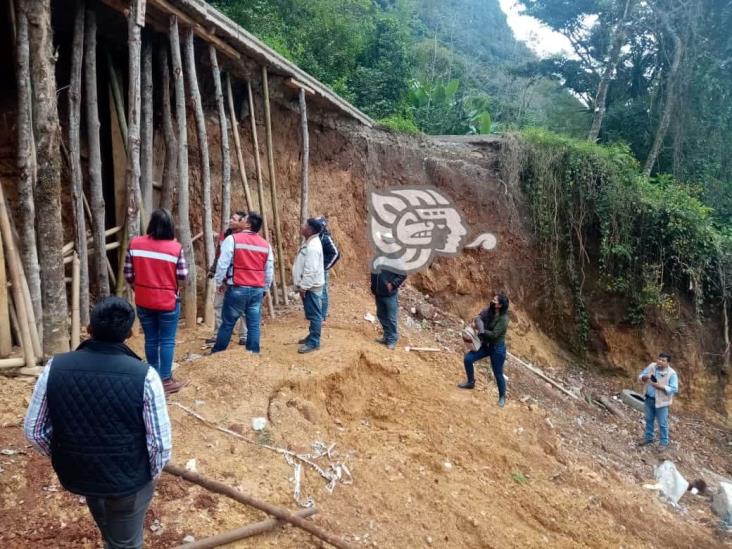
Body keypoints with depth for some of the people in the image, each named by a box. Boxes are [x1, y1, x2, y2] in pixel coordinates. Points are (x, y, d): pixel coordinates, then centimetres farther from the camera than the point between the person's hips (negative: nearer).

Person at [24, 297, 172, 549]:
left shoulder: (55, 367, -17)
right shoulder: (144, 375, -27)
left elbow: (34, 430, -6)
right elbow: (160, 441, -21)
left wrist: (62, 457, 12)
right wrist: (152, 473, 1)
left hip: (76, 473, 4)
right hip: (129, 478, -4)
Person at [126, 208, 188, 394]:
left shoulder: (135, 244, -5)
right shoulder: (176, 247, -13)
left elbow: (128, 274, 0)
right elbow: (183, 276, -7)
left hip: (143, 301, 3)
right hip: (168, 302, -3)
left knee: (151, 339, 15)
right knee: (167, 341, 6)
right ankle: (166, 380, 10)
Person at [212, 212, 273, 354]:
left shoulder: (233, 239, -7)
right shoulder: (266, 244, 8)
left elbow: (223, 264, -8)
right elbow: (269, 271, 12)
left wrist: (219, 282, 5)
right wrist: (265, 289, 23)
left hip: (237, 289, -3)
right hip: (257, 290, 4)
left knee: (227, 323, 7)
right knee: (254, 325, 7)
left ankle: (217, 353, 18)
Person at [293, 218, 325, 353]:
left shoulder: (313, 246, -22)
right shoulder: (309, 242, 11)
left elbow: (311, 270, -25)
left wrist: (303, 286, -21)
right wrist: (302, 285, 21)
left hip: (311, 286, -11)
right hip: (308, 285, 11)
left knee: (314, 314, -4)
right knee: (312, 314, 19)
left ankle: (314, 342, 1)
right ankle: (312, 336, 30)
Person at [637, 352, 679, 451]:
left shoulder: (671, 374, -19)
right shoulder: (651, 366, -6)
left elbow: (674, 389, -20)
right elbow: (640, 376, 2)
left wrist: (660, 386, -28)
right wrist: (645, 377, -22)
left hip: (661, 401, -5)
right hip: (649, 399, 5)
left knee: (662, 423, 6)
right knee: (649, 419, 20)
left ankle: (664, 443, 21)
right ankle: (648, 437, 37)